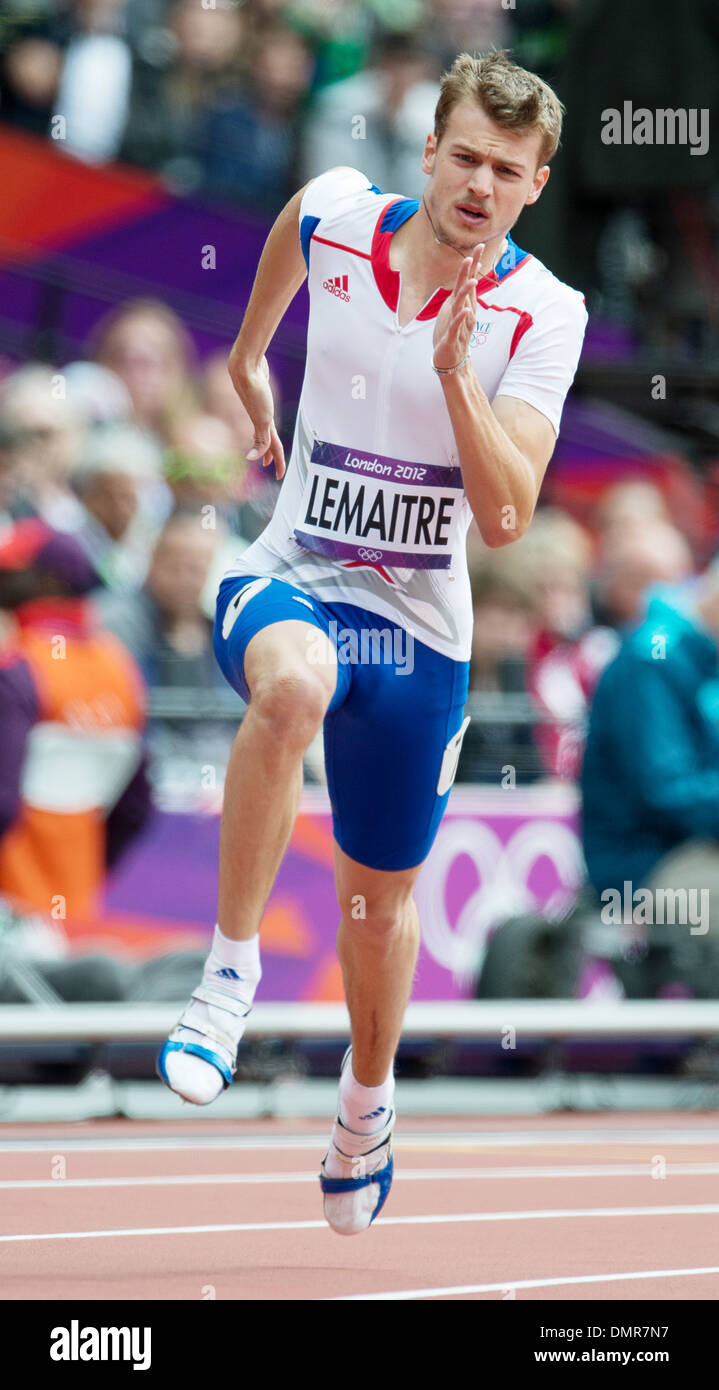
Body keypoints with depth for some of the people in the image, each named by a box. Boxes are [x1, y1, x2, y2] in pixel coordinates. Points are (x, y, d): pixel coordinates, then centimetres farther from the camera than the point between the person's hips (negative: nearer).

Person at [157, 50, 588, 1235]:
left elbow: (504, 517, -20)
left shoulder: (542, 315, -12)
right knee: (292, 683, -40)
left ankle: (367, 1099, 45)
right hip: (289, 586, -1)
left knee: (381, 896, 15)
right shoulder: (335, 216, -7)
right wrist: (248, 358, 33)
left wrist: (456, 366, -30)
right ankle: (231, 967, -27)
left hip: (419, 627, 1)